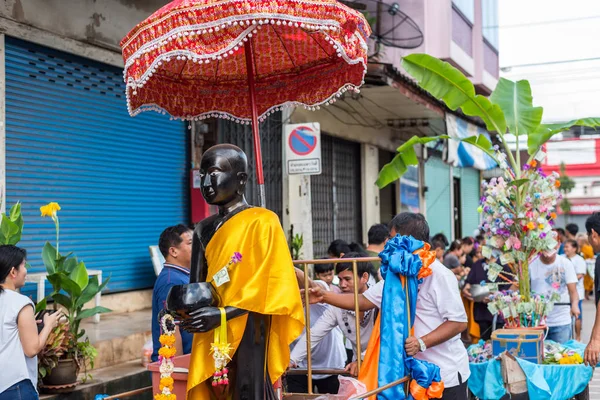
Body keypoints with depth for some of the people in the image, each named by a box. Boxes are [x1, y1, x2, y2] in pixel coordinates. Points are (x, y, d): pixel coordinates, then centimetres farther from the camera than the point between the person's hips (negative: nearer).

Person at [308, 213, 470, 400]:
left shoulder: (439, 275, -18)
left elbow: (459, 322, -19)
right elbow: (363, 301, 8)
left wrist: (422, 342, -28)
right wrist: (324, 296, -2)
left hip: (447, 374, -7)